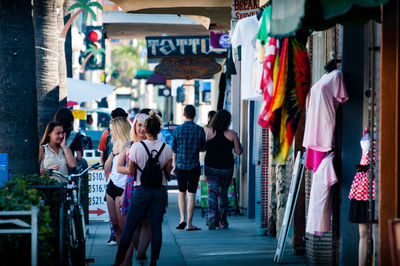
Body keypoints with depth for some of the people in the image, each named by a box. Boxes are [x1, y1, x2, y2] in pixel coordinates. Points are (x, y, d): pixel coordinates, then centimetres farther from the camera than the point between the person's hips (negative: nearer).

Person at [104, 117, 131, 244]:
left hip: (121, 188, -9)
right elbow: (107, 168, 16)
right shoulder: (116, 145, 16)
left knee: (123, 226, -9)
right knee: (115, 224, 8)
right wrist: (113, 152, 1)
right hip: (111, 185, 9)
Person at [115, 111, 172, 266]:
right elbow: (167, 173, 6)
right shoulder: (166, 148, -2)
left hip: (141, 190, -2)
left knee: (129, 228, 3)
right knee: (156, 227, 6)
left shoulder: (136, 147, -8)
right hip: (160, 191, 2)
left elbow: (131, 173, -3)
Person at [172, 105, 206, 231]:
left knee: (182, 193, 16)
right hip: (194, 166, -1)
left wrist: (174, 166, 11)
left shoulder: (178, 130, -5)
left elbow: (174, 150, 1)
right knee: (191, 194, 2)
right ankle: (189, 224, 0)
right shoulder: (200, 130, -4)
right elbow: (203, 148, 5)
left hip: (180, 166, 1)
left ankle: (182, 219, 5)